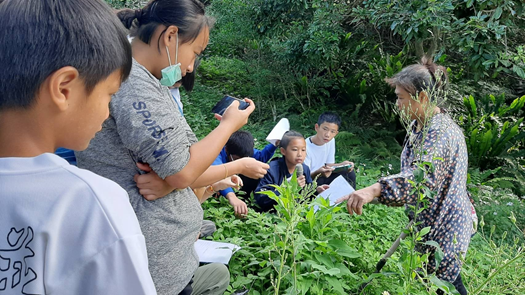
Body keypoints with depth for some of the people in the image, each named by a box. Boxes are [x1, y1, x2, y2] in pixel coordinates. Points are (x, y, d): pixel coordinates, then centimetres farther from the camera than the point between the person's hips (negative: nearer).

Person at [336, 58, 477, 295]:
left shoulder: (439, 133, -27)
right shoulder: (419, 126, 5)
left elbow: (423, 177, -45)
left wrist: (374, 190, -59)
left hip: (444, 229, -10)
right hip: (429, 223, 10)